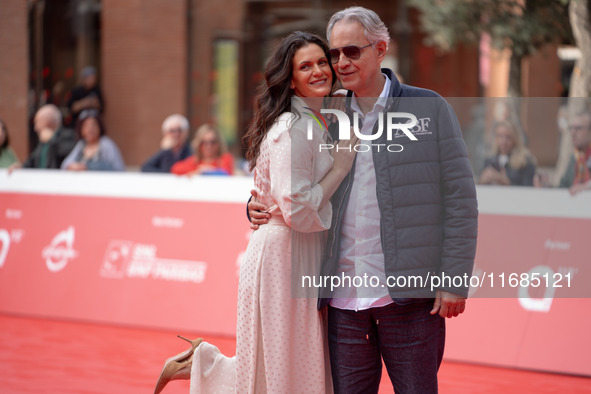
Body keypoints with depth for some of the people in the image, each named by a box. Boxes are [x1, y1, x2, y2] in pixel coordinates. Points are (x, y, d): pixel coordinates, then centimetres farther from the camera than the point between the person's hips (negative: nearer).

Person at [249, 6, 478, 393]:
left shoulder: (429, 108, 2)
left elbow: (460, 199, -1)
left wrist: (455, 280, -8)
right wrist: (260, 209, 3)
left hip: (407, 292, -3)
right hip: (343, 296, 3)